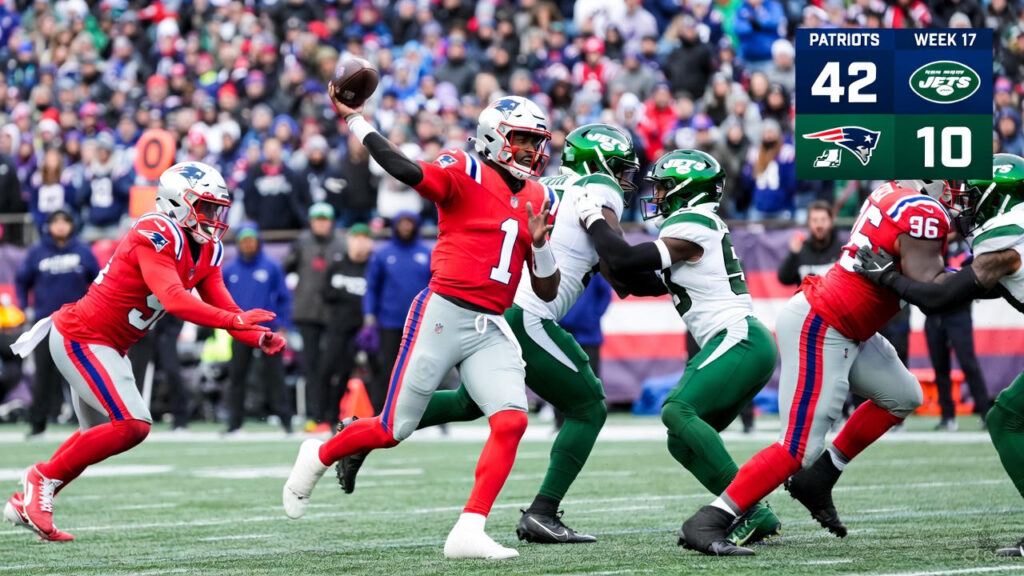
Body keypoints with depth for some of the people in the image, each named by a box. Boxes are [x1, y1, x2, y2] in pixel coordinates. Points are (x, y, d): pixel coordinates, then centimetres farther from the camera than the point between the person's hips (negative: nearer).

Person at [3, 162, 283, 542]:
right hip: (80, 339, -10)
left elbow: (223, 307, 0)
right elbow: (174, 300, -37)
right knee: (132, 425, -18)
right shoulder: (156, 237, -24)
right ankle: (43, 477, -4)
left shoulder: (207, 252, 4)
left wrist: (259, 338, -17)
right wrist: (234, 320, -39)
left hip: (108, 346, 10)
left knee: (98, 435, 19)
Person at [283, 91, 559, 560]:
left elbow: (547, 292, 16)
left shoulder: (536, 200, 14)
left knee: (511, 421, -17)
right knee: (393, 430, 1)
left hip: (491, 330, 6)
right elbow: (409, 172, -28)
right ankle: (318, 458, 31)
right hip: (443, 314, -6)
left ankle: (469, 532, -17)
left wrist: (539, 242, -2)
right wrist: (354, 120, -27)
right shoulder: (466, 173, -6)